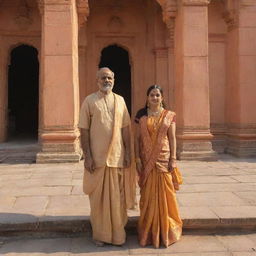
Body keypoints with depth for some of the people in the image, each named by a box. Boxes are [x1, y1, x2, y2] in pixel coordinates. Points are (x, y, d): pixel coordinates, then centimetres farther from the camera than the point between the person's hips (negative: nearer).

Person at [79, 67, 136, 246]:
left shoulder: (120, 100, 8)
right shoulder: (90, 101, -1)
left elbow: (125, 128, 8)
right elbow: (84, 130, -4)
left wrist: (128, 152, 2)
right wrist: (87, 156, -9)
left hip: (117, 157, 3)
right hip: (97, 158, -2)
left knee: (117, 196, 9)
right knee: (99, 197, 7)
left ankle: (117, 233, 24)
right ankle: (100, 234, 22)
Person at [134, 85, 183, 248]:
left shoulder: (169, 116, 4)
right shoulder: (141, 116, 4)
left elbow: (172, 138, 2)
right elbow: (137, 138, 3)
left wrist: (173, 159, -5)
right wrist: (137, 159, -4)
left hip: (164, 159, 0)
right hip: (147, 160, 0)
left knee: (165, 194, 5)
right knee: (148, 195, 6)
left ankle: (166, 231, 20)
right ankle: (149, 233, 20)